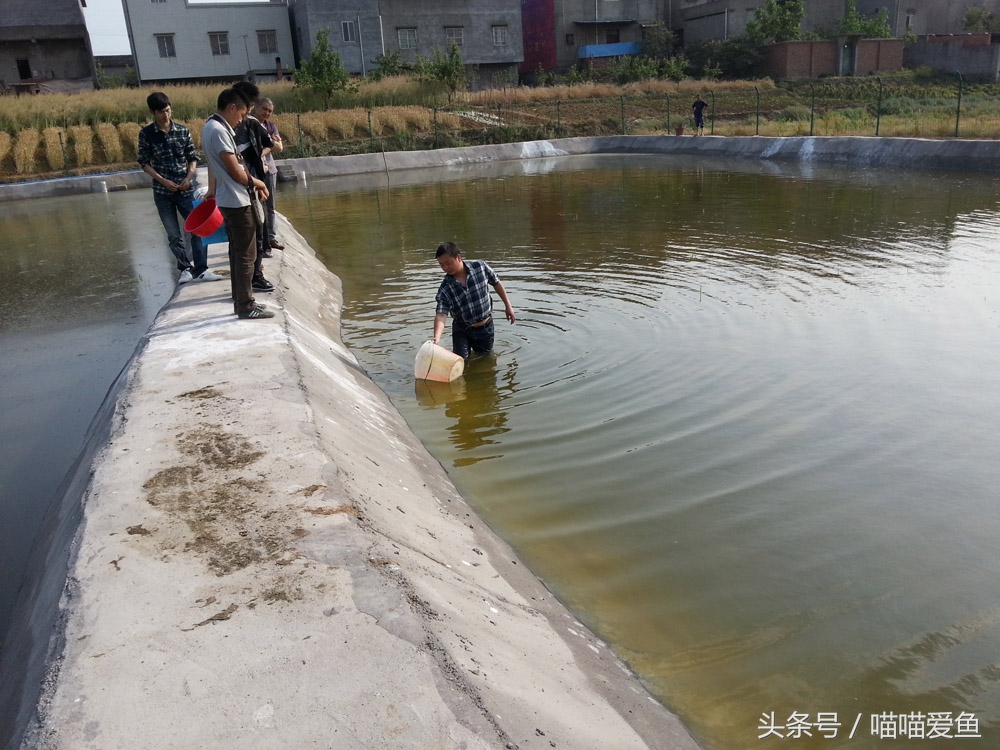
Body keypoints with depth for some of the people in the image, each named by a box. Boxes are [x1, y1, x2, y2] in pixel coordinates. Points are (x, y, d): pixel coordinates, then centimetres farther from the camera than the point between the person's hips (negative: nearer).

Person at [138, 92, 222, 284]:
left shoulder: (183, 131, 1)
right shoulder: (146, 134, -3)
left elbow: (193, 158, 6)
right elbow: (144, 163, 0)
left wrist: (189, 177, -10)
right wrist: (163, 181, -11)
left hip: (186, 189, 1)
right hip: (162, 192, -1)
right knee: (174, 235, 6)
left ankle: (200, 269, 5)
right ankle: (185, 268, 20)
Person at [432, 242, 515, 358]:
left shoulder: (480, 267, -15)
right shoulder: (445, 289, -19)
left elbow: (496, 283, 1)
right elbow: (441, 315, -27)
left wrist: (508, 305, 6)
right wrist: (437, 337, -45)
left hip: (486, 327, 1)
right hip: (462, 330, -1)